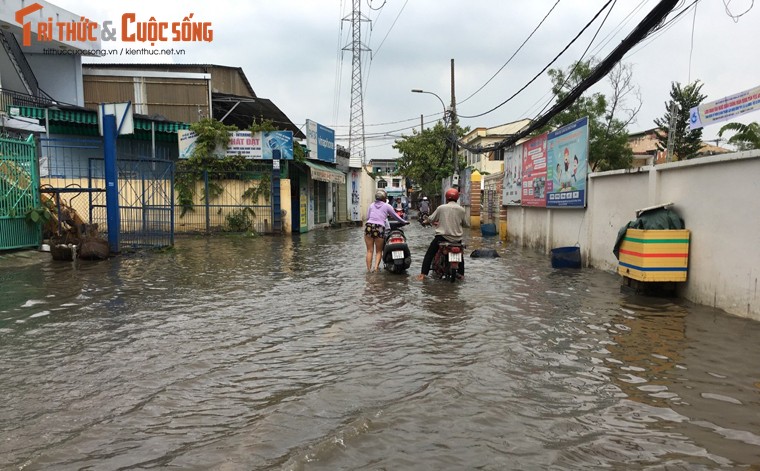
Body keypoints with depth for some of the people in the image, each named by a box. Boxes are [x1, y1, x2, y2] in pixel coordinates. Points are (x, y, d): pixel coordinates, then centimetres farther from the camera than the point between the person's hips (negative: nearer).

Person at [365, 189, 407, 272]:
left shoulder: (371, 205, 17)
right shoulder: (387, 206, 10)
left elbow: (367, 217, 16)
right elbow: (395, 216, 19)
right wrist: (404, 222, 34)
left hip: (369, 226, 2)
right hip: (379, 228, -2)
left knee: (369, 251, 7)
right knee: (379, 251, 11)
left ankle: (369, 270, 4)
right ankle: (376, 268, -4)